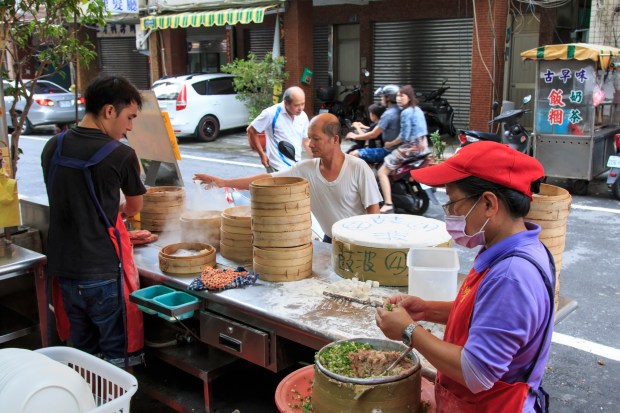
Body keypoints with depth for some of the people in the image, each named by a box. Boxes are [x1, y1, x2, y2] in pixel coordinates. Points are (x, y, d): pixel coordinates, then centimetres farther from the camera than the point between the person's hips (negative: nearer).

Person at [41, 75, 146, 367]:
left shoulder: (53, 147, 3)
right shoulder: (120, 154, -13)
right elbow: (135, 207, 4)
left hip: (63, 268, 6)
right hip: (103, 271, -6)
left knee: (82, 351, 20)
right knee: (117, 354, 8)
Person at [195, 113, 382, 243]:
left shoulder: (358, 168, -18)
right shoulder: (306, 169, -7)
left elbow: (373, 210, -13)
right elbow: (267, 179, -7)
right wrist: (224, 182, -10)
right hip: (330, 241, 4)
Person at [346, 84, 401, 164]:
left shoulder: (388, 114, -19)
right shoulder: (399, 111, 8)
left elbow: (373, 134, -18)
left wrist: (355, 136, -4)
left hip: (389, 151, -10)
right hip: (396, 149, 10)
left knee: (354, 154, -11)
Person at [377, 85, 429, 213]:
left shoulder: (406, 112, -14)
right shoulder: (418, 110, 13)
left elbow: (404, 137, -17)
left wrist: (390, 144, -4)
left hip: (410, 148, -9)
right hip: (422, 146, 9)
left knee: (382, 172, -9)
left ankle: (388, 205, -21)